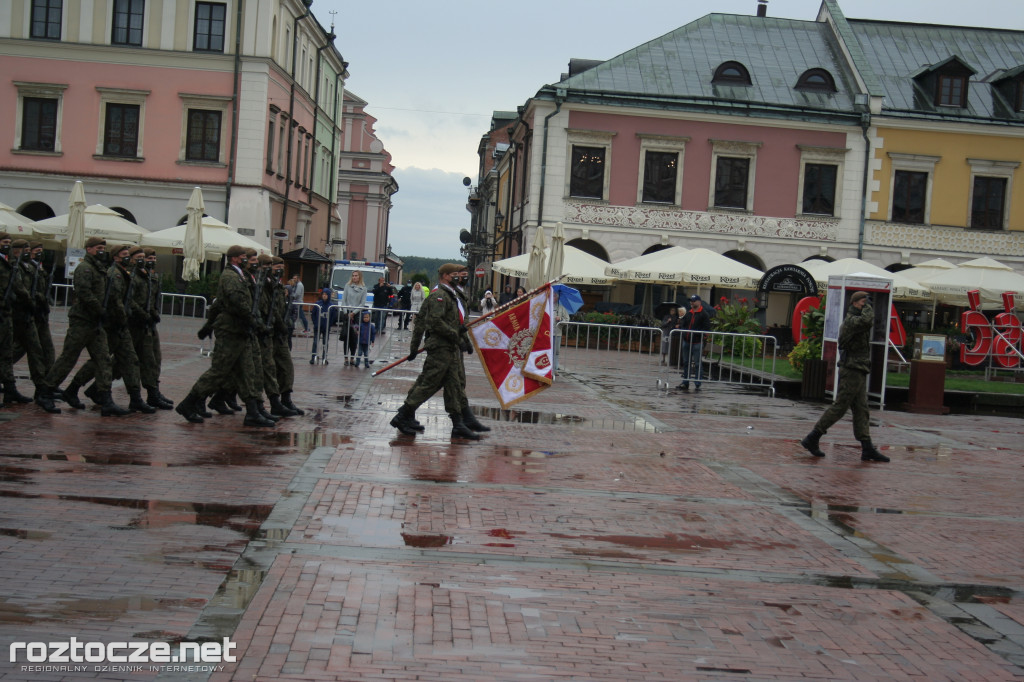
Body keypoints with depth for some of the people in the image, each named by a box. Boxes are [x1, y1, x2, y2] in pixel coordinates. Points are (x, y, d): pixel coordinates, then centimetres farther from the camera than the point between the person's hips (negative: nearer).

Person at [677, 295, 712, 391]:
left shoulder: (704, 314, -5)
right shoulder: (688, 313, 14)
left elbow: (707, 328, -12)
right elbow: (682, 325, 17)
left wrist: (695, 332, -18)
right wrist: (685, 332, -3)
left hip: (697, 343, -7)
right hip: (686, 342, 7)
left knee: (697, 364, -4)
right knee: (686, 363, 12)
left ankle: (698, 385, 1)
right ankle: (685, 383, 19)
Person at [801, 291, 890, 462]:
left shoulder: (854, 320, 18)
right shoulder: (851, 321, -14)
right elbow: (867, 320, -32)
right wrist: (867, 307, -14)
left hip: (858, 373, 10)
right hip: (852, 371, -10)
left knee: (861, 410, 8)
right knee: (839, 407, -7)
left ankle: (867, 449, 9)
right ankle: (812, 439, -2)